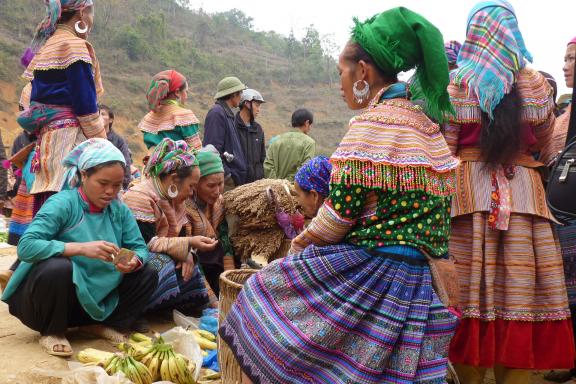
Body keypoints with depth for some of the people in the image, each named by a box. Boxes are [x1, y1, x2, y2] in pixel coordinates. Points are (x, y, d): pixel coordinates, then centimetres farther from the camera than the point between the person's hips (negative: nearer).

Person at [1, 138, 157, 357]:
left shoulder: (119, 210, -2)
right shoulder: (62, 203, -19)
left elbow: (140, 248, -3)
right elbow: (26, 246, -30)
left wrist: (135, 262, -28)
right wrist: (82, 248, -38)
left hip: (93, 298, 5)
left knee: (148, 276, -8)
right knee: (59, 267, -36)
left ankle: (100, 324, 8)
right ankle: (52, 332, -9)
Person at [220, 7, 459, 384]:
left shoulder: (372, 123, -16)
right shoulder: (427, 125, 11)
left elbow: (338, 215, -16)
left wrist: (299, 244, 5)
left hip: (363, 273, -9)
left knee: (268, 300, 11)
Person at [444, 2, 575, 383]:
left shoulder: (455, 83, -2)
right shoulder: (537, 85, 5)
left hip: (468, 192, -1)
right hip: (523, 191, 2)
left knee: (468, 287, 5)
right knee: (519, 291, 7)